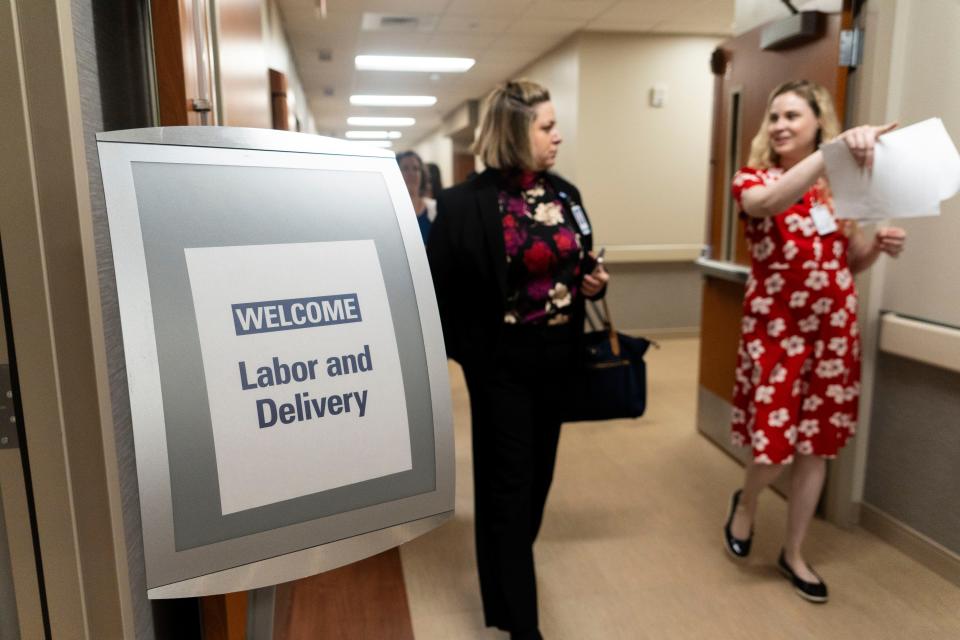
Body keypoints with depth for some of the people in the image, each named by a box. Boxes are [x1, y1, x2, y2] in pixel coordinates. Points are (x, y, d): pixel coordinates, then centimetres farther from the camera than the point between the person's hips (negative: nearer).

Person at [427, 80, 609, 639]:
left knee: (539, 469, 20)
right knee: (507, 480, 4)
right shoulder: (466, 202, -15)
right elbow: (439, 284, -13)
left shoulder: (566, 194, 5)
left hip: (558, 357, 6)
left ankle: (514, 558, 48)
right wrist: (467, 348, -12)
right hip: (502, 361, -6)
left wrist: (595, 282, -3)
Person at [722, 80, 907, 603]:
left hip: (834, 329, 4)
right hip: (775, 328, -4)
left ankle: (794, 553, 28)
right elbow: (772, 202, -30)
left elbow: (850, 262, 15)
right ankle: (745, 502, 35)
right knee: (776, 443, -1)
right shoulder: (752, 180, -4)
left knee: (817, 445, 10)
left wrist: (880, 245, -5)